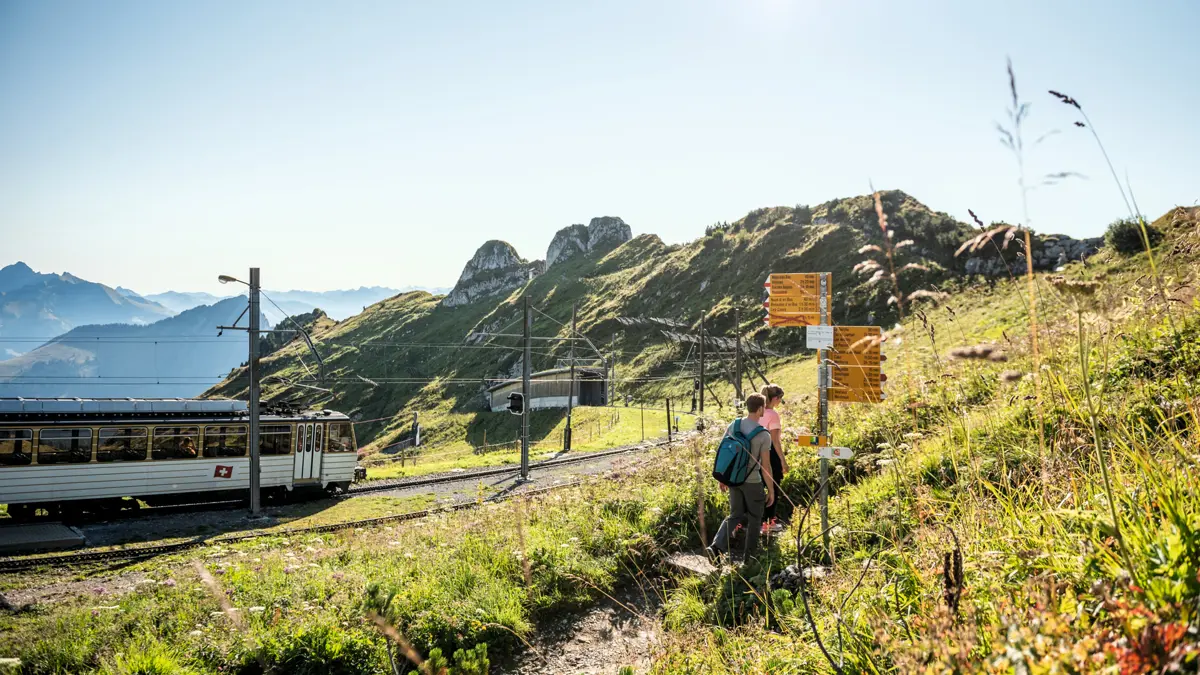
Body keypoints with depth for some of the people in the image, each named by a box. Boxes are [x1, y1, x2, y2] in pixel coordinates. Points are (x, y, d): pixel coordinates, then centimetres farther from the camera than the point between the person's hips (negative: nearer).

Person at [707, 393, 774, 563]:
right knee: (754, 519, 15)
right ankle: (749, 554, 25)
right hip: (753, 482, -5)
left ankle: (717, 546, 0)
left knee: (735, 515, 17)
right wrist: (771, 490, -4)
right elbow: (766, 466, -14)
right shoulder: (763, 435, -17)